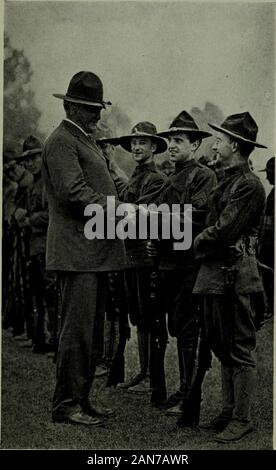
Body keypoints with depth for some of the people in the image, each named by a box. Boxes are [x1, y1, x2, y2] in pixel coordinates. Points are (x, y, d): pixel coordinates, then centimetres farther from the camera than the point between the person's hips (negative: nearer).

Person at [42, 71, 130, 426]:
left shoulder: (87, 142, 23)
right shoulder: (61, 141, -9)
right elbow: (74, 191, -19)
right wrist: (117, 209, -19)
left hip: (96, 251, 10)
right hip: (77, 252, -10)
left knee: (92, 330, 13)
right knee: (77, 329, -6)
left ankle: (82, 399, 22)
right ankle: (66, 405, 3)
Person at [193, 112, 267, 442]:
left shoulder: (249, 185, -14)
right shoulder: (227, 181, 16)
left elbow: (223, 230, -18)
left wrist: (196, 245, -4)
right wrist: (201, 244, 3)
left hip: (235, 276, -10)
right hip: (216, 274, 10)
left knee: (240, 350, -1)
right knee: (222, 347, 15)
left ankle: (242, 418, 8)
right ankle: (229, 410, 26)